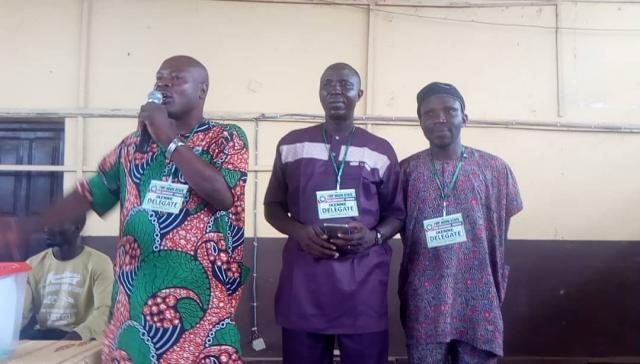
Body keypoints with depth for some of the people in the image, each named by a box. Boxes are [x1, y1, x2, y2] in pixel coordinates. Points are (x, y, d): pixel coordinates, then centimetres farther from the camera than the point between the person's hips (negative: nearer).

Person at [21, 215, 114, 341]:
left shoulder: (99, 262, -5)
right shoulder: (33, 264, 11)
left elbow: (105, 312, -16)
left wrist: (75, 337, -34)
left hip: (80, 339, -4)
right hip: (42, 335, 4)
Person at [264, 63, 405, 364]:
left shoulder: (380, 151, 8)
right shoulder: (291, 145, 9)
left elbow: (397, 214, 12)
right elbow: (273, 206, 12)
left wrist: (374, 237, -10)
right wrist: (298, 230, -8)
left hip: (363, 283, 0)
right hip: (303, 281, 1)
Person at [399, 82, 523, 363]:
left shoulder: (495, 169, 1)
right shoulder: (406, 170, 0)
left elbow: (502, 235, 8)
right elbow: (395, 226, 8)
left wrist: (498, 290, 9)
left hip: (479, 302, 1)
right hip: (424, 304, 0)